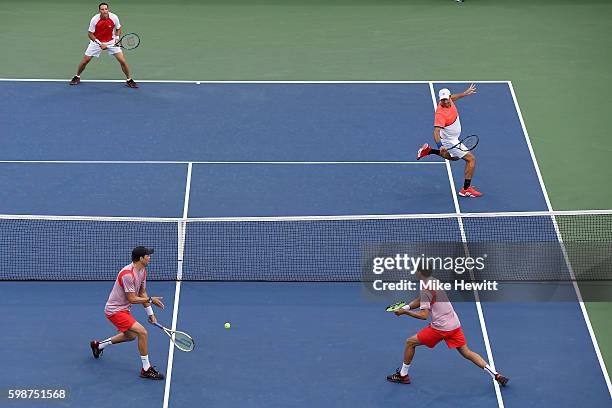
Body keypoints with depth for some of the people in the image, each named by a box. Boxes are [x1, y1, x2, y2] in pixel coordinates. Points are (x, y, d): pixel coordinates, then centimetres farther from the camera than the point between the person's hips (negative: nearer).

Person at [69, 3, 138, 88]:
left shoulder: (114, 17, -19)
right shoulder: (94, 19, -22)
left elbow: (118, 28, 1)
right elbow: (90, 34, -13)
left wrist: (117, 38, -16)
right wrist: (100, 44, -22)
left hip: (111, 42, 1)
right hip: (96, 41, -1)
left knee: (122, 61, -10)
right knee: (85, 60, -1)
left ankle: (129, 80, 8)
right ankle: (77, 77, 24)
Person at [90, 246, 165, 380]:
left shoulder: (142, 271, 2)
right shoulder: (128, 274, -28)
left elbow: (142, 293, 10)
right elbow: (132, 299, -26)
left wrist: (150, 313, 6)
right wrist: (151, 300, -19)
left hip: (123, 309, 10)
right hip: (115, 310, -10)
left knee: (131, 335, 29)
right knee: (142, 332, -20)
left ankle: (98, 345, 45)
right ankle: (146, 369, -11)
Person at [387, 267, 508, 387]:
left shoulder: (425, 290, -16)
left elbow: (424, 315, -23)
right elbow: (420, 301, 17)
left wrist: (405, 312, -15)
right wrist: (406, 307, 3)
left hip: (440, 327, -8)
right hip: (455, 325, 8)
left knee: (410, 342, 8)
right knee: (466, 352, 10)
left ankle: (403, 375, 18)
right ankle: (496, 374, -1)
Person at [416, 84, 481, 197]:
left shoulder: (449, 101, -11)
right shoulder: (441, 114, -37)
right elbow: (436, 131, -45)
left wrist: (465, 93, 24)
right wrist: (440, 146, -59)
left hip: (453, 139, 9)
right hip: (450, 142, -9)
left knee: (454, 157, 35)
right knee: (471, 159, -9)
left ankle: (428, 150, 33)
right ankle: (466, 189, -3)